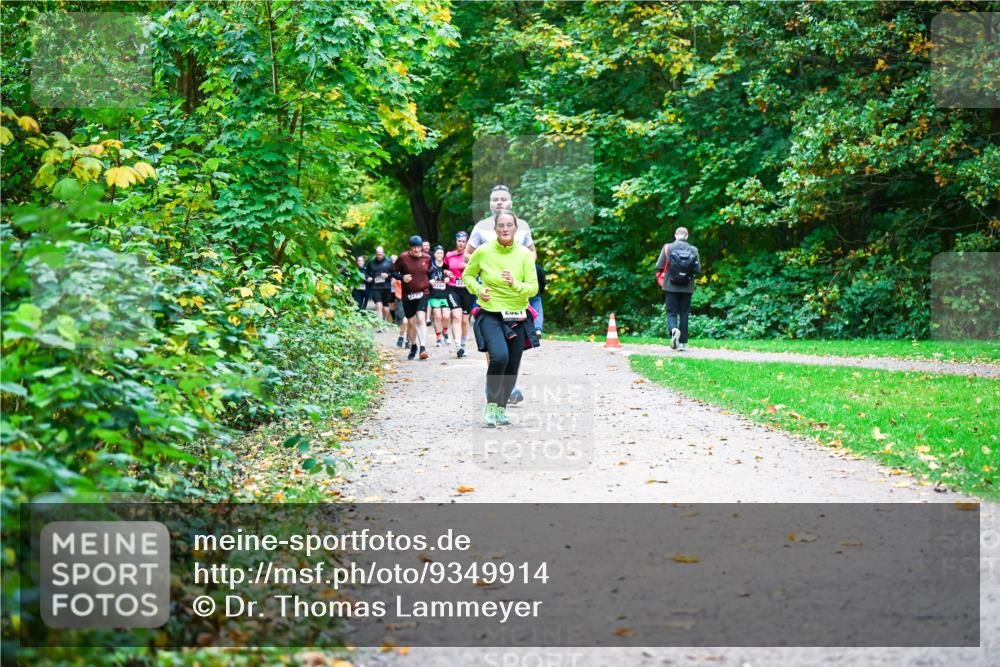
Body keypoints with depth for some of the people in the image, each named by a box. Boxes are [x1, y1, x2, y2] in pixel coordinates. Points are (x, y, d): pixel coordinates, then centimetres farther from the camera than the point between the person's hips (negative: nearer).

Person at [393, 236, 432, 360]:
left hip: (423, 293, 0)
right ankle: (413, 346, 30)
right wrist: (402, 277, -15)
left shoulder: (427, 258, 2)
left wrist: (430, 280, 4)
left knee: (421, 319, -17)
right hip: (408, 294, 0)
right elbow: (394, 271, 3)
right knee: (411, 322, 9)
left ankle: (422, 348, -21)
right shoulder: (403, 258, -5)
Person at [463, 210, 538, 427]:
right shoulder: (483, 252, -5)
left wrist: (516, 284, -23)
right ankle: (491, 405, -7)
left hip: (517, 317, 3)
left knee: (512, 367, 7)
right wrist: (478, 289, -7)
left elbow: (534, 288, -4)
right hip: (490, 315, -3)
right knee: (499, 356, -25)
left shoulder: (524, 254, -3)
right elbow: (467, 275, 11)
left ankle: (501, 408, 30)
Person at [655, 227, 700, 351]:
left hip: (671, 286, -1)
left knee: (671, 312, 6)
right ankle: (683, 342, 9)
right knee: (684, 314, 9)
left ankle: (674, 329, -24)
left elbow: (659, 266, -8)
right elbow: (698, 270, -2)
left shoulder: (668, 248, -5)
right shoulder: (693, 250, -2)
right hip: (687, 288, 1)